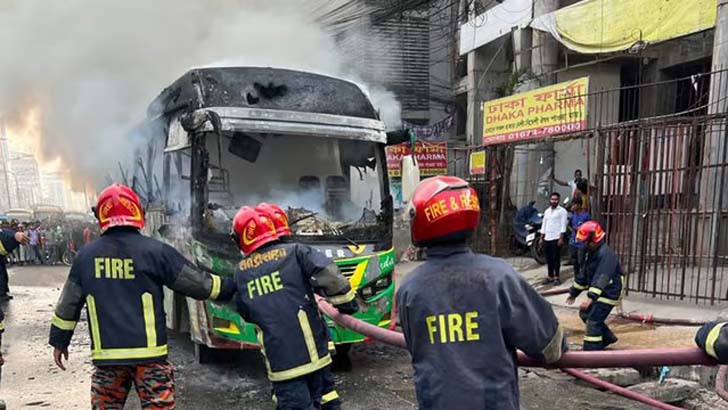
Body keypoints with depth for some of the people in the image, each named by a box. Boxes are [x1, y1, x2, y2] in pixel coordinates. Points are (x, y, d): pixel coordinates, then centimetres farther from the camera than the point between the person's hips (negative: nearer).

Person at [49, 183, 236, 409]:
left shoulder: (86, 255, 3)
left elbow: (68, 303, 12)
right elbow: (197, 282, -3)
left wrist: (59, 340, 25)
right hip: (149, 353, -3)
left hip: (106, 354, 4)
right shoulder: (155, 251, -9)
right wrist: (230, 288, 11)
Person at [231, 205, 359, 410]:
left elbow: (245, 313, 19)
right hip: (312, 352, 0)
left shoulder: (240, 272, 9)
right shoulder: (294, 252, -2)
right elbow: (328, 274, -15)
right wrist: (347, 302, -3)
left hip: (279, 361, 1)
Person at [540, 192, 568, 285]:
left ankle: (556, 277, 4)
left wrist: (561, 238, -17)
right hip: (547, 238, 6)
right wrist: (541, 238, 15)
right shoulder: (547, 211, 17)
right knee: (548, 258, 9)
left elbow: (563, 226, -10)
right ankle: (550, 276, 18)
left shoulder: (562, 211, -3)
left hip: (556, 238, -6)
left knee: (556, 258, -3)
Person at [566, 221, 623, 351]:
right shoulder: (591, 253, 8)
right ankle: (608, 338, 35)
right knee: (585, 314, 19)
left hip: (609, 293, -10)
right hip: (599, 292, 10)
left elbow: (602, 278, -35)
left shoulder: (606, 254, -24)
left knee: (593, 321, -13)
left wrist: (590, 298, -43)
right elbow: (584, 274, 16)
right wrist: (574, 293, 19)